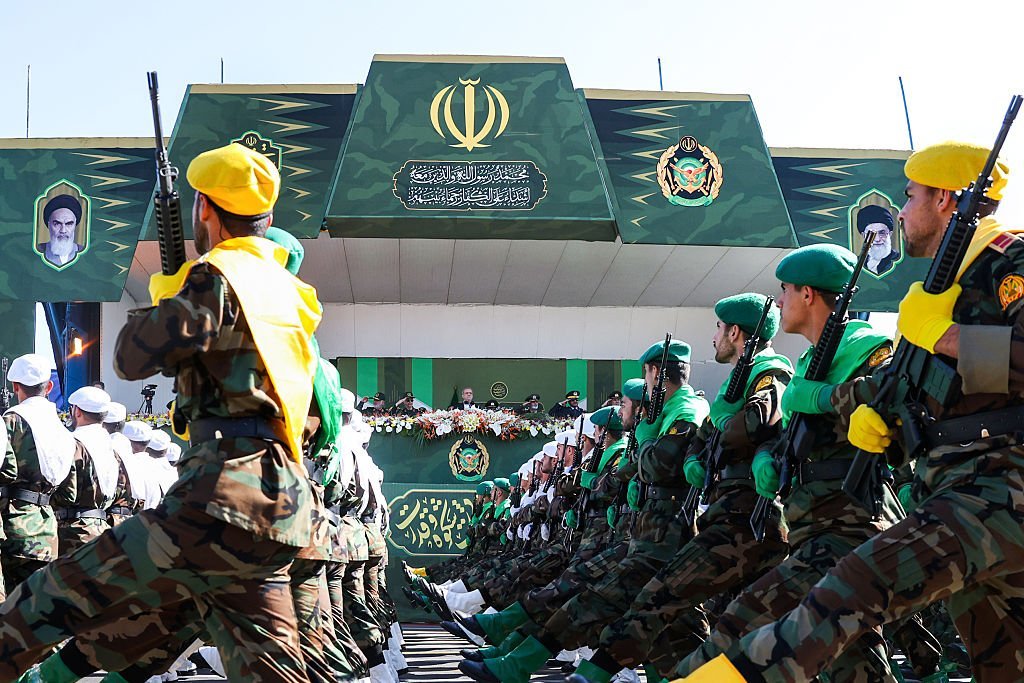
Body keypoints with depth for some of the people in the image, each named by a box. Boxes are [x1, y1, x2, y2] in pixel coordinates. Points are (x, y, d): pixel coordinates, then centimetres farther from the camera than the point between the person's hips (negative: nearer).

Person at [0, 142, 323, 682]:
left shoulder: (217, 277, -7)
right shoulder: (288, 290, 19)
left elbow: (133, 357, -4)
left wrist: (154, 308, 14)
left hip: (224, 502, -8)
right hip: (279, 504, 8)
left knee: (64, 591, -4)